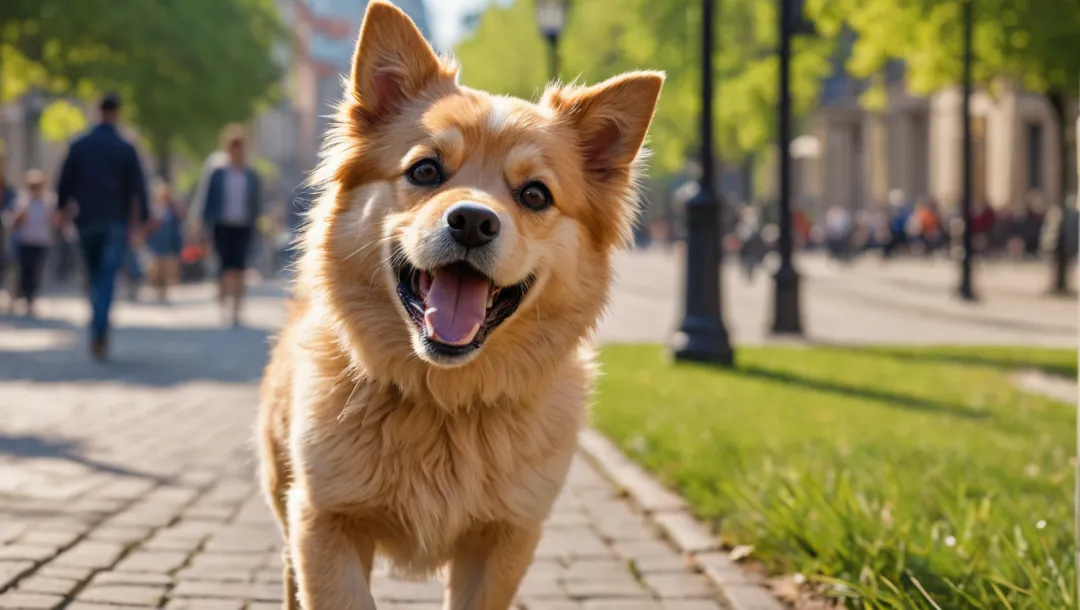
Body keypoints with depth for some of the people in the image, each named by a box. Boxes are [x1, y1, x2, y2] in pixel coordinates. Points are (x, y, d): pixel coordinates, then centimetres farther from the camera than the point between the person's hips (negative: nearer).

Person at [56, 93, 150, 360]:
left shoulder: (79, 145, 1)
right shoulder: (126, 149, -5)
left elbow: (65, 181, 5)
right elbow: (137, 187, -5)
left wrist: (63, 207, 19)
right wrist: (142, 218, 1)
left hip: (86, 221, 2)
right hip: (116, 222, -2)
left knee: (95, 277, 16)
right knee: (107, 278, -4)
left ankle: (99, 331, 18)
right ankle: (100, 332, -16)